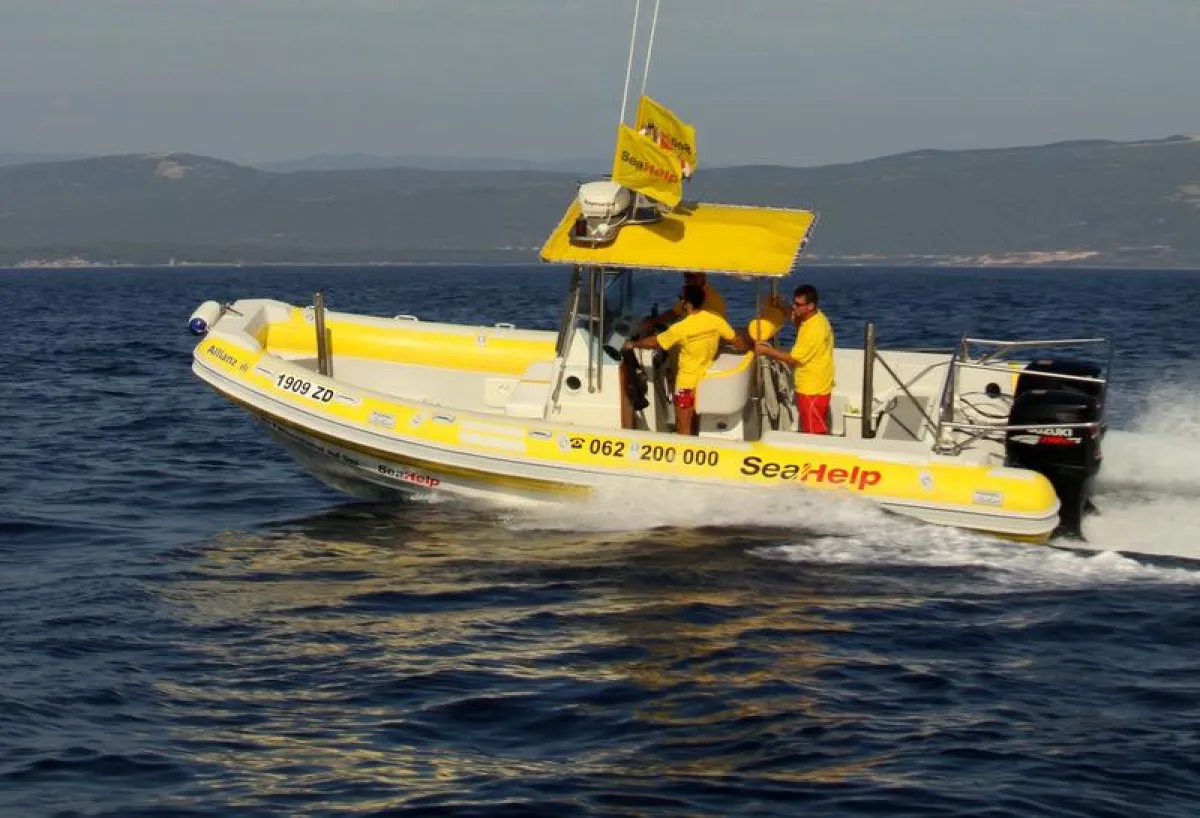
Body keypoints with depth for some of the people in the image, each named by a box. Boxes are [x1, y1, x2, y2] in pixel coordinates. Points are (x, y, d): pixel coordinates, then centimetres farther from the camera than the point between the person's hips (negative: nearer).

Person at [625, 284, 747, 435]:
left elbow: (654, 342, -10)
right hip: (706, 380, 6)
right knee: (693, 423, 22)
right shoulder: (716, 321, -12)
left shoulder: (680, 328, -23)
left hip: (687, 382, -6)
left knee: (683, 428, 4)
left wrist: (633, 344, 7)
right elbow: (737, 341, -2)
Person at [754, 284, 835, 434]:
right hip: (818, 386, 10)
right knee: (820, 431, 18)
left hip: (812, 390, -10)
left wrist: (767, 351, -13)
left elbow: (793, 359, -21)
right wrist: (796, 322, 1)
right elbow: (804, 346, 16)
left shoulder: (814, 330, -26)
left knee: (814, 434, -2)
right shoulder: (817, 318, 3)